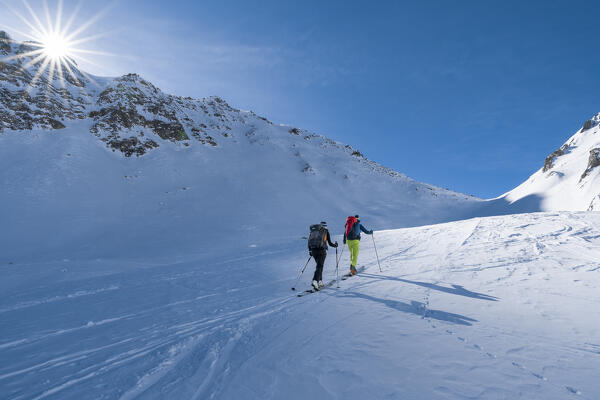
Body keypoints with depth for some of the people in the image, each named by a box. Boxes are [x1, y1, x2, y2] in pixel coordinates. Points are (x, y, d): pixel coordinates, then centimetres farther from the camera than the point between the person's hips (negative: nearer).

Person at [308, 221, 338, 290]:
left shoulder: (313, 230, 15)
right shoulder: (326, 231, 6)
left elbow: (309, 241, 12)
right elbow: (330, 243, 5)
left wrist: (310, 250, 22)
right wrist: (335, 245, 25)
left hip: (314, 251, 4)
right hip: (321, 250, -4)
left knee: (319, 266, 21)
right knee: (319, 267, -3)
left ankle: (320, 281, 21)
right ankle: (315, 281, -21)